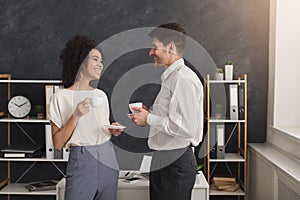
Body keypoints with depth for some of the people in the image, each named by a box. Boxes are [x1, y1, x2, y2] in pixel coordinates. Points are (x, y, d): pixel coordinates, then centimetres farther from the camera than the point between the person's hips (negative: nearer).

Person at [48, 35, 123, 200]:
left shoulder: (100, 95, 10)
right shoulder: (61, 97, -7)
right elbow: (58, 144, -10)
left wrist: (113, 130, 0)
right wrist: (75, 116, -19)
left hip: (108, 158, 5)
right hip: (82, 160, -5)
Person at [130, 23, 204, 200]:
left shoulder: (184, 79, -17)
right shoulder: (171, 77, 14)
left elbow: (186, 127, -25)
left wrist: (149, 119, -15)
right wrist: (149, 114, 7)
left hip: (176, 163, -10)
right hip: (163, 160, 10)